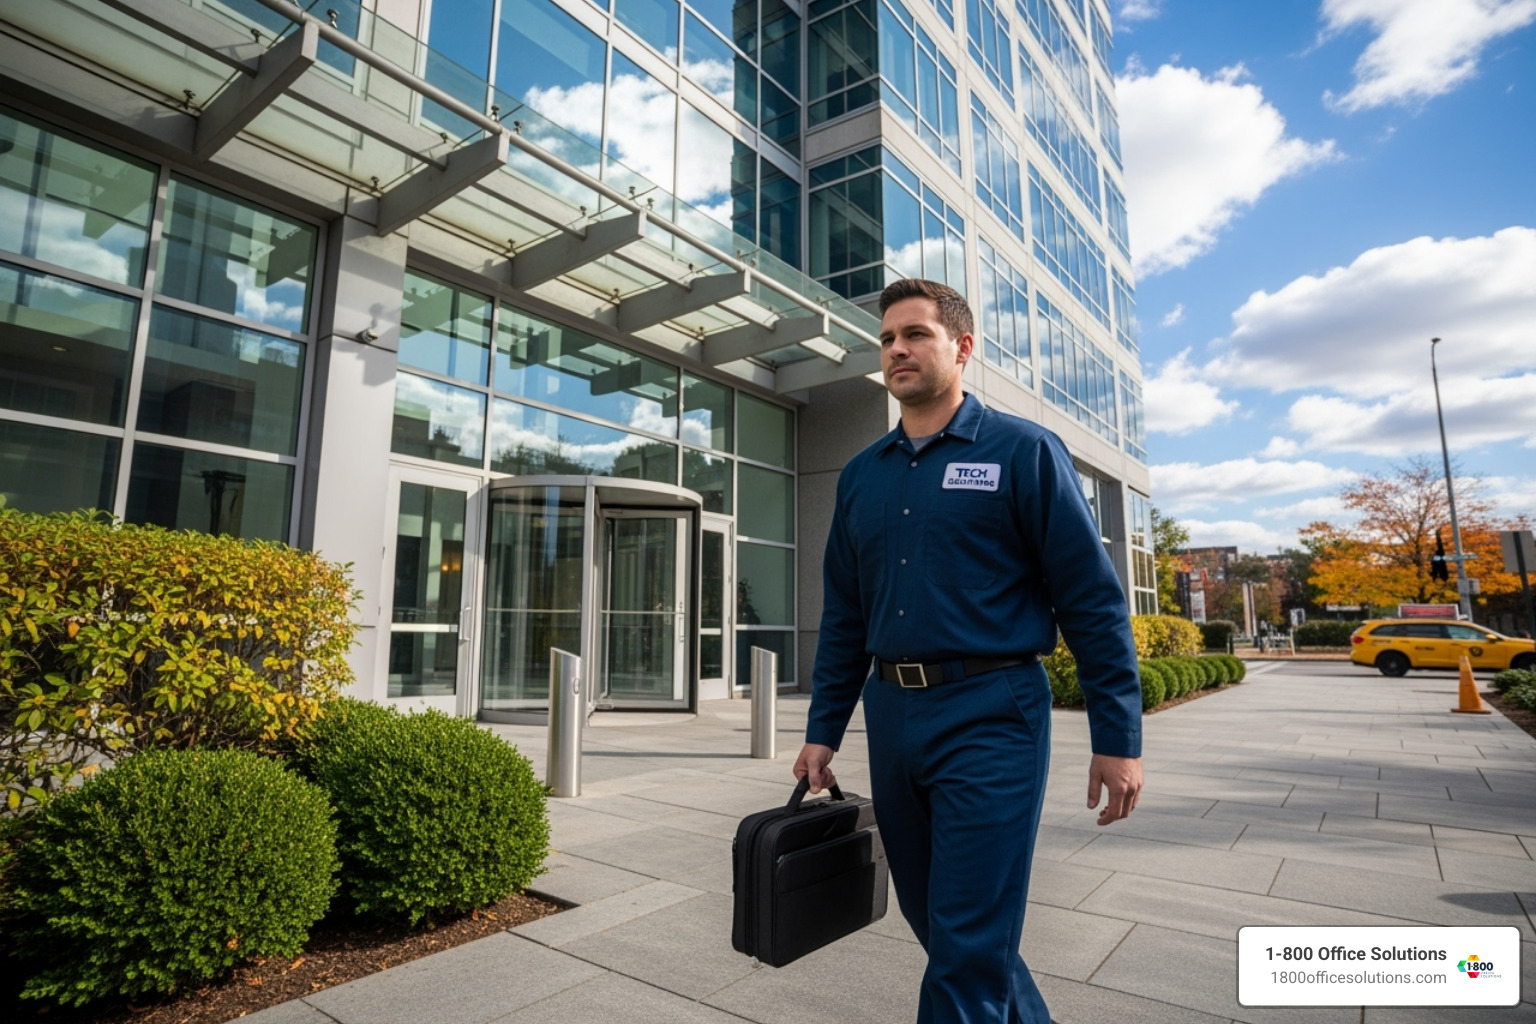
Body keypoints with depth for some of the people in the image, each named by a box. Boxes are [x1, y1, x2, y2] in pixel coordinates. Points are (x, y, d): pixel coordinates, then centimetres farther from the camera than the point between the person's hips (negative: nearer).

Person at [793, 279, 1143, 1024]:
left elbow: (1092, 600, -5)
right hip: (890, 717, 6)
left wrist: (1118, 738, -8)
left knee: (969, 947, 1)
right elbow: (843, 618, 13)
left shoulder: (1022, 451, -3)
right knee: (935, 918, 20)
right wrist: (823, 731, 11)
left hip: (989, 718, -6)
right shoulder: (859, 476, 11)